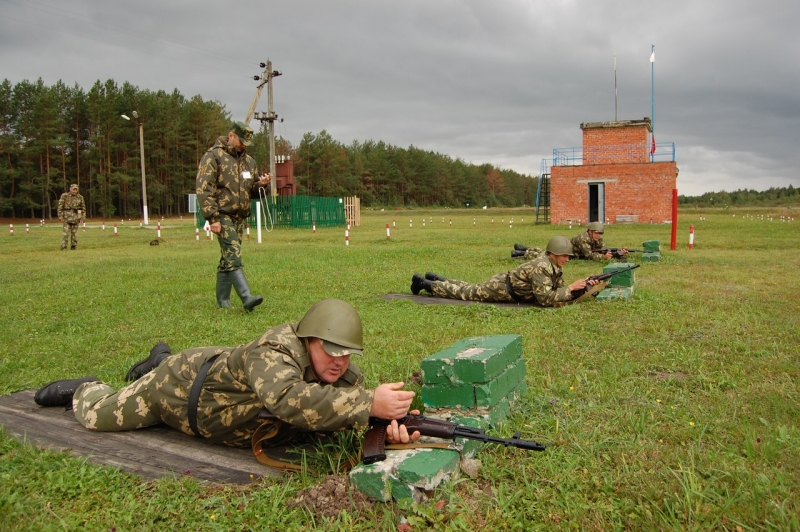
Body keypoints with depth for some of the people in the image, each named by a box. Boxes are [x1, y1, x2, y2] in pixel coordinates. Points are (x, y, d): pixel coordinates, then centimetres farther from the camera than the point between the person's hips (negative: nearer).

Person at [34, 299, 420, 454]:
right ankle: (85, 390, 47)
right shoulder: (272, 354, -46)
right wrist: (369, 405, -70)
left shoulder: (345, 375, -24)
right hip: (180, 384, -5)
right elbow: (288, 400, -65)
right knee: (99, 415, 15)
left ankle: (160, 361, 59)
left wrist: (392, 427, -54)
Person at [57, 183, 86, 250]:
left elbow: (83, 208, 12)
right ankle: (63, 247, -8)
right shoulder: (64, 196, -2)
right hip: (67, 217, -3)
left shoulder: (80, 197, 6)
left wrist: (83, 217, 6)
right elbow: (60, 206, -2)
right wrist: (60, 217, -7)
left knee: (74, 232, 5)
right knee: (66, 232, -9)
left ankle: (74, 247, 13)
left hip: (76, 217, 3)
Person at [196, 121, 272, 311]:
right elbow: (204, 189, -11)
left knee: (228, 258, 10)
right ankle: (247, 298, -23)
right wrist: (212, 218, -18)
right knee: (233, 256, -16)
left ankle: (223, 300, 17)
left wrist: (261, 183, -1)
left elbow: (250, 188, 23)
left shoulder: (248, 160, 16)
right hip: (222, 215, -7)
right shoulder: (213, 156, -5)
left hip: (240, 216, 7)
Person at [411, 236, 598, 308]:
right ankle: (424, 283, 18)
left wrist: (584, 285, -11)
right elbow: (545, 299, -36)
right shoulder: (541, 268, -31)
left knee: (469, 290, 24)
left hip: (507, 286, 8)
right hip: (502, 288, -8)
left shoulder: (553, 265, -2)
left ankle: (435, 279, 38)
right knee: (464, 293, 6)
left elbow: (559, 290, 3)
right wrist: (571, 288, -33)